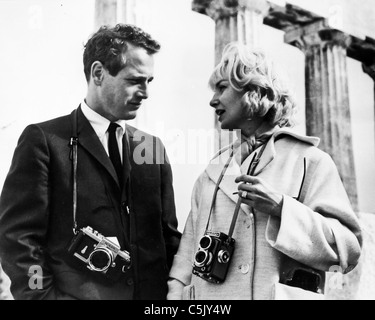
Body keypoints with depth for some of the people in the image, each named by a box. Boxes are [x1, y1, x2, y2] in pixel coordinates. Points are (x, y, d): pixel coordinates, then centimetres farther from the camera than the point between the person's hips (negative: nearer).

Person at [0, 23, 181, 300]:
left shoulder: (153, 148, 7)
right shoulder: (44, 140, -6)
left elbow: (169, 237, 10)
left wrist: (175, 293, 0)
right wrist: (43, 294, -15)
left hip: (151, 293, 4)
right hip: (75, 291, -4)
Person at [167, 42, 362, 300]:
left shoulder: (309, 161, -5)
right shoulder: (213, 171, 8)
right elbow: (189, 250, 8)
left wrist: (280, 207, -21)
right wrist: (177, 292, -4)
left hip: (279, 293, -4)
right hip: (208, 294, 4)